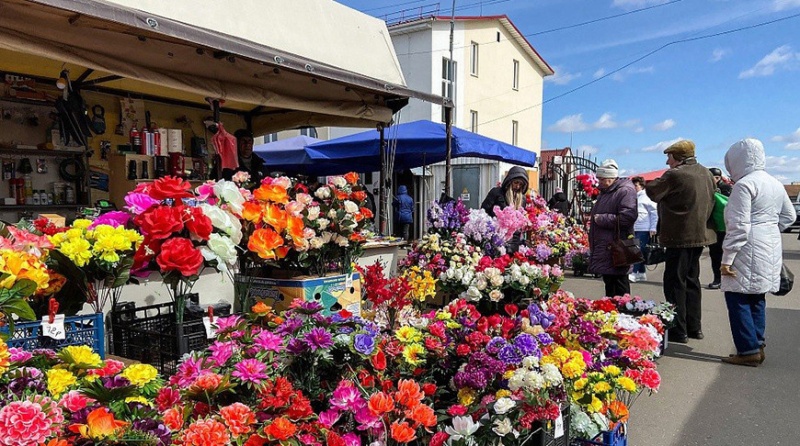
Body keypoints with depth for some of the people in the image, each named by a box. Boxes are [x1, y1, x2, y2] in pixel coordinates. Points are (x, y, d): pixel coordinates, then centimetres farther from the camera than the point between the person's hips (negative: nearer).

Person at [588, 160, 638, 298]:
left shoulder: (625, 191, -13)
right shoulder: (604, 192, 17)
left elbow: (627, 217, -26)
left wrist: (601, 219, -18)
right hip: (603, 247, 10)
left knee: (619, 283, -4)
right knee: (608, 281, 17)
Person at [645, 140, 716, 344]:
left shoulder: (675, 175, -16)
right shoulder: (705, 173, 11)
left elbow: (653, 192, -9)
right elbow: (712, 199, 19)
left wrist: (651, 183, 8)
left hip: (680, 236, -9)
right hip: (701, 233, 9)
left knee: (675, 283, -1)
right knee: (691, 279, 17)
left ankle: (679, 331, 2)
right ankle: (694, 326, 25)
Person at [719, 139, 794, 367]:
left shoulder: (744, 185, -15)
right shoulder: (775, 184, 12)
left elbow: (739, 226, -19)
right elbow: (788, 216, 21)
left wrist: (727, 258, -16)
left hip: (750, 251, -9)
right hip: (771, 249, 9)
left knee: (738, 299, -3)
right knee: (757, 298, 15)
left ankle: (748, 351, -1)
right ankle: (757, 346, 20)